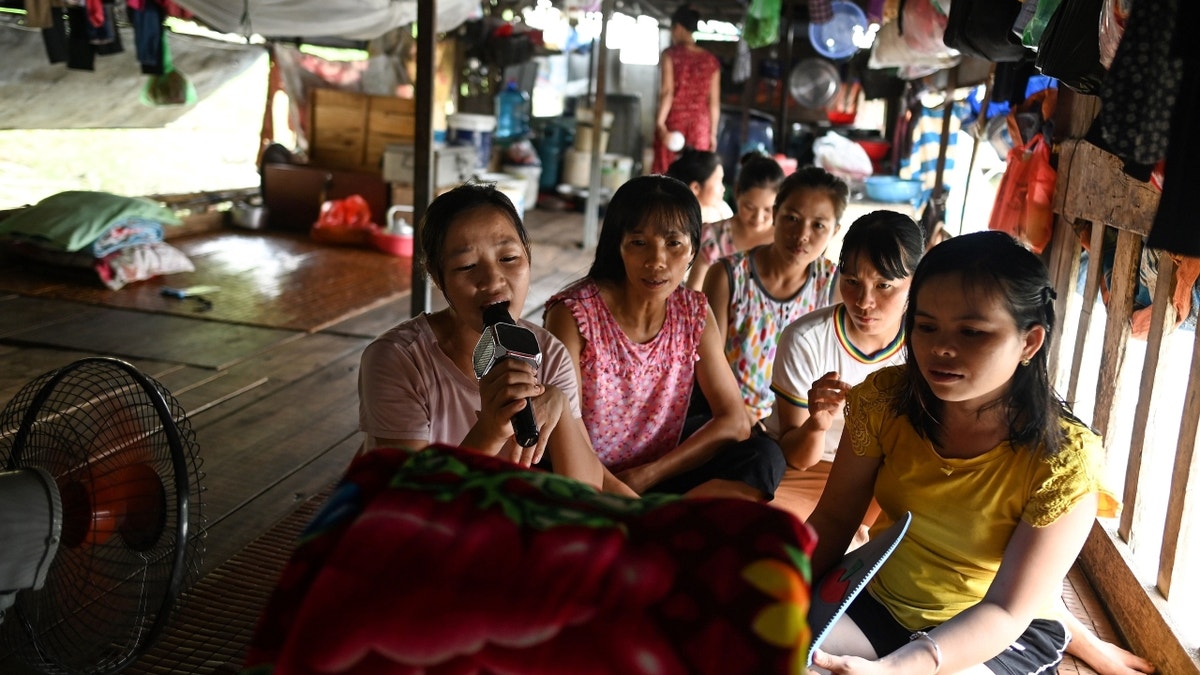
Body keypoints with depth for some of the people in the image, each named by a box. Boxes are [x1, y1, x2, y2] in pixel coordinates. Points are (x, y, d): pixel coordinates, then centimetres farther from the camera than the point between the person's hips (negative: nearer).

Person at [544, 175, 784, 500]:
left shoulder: (694, 313, -1)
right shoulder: (574, 314, -14)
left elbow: (734, 421, -2)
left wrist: (644, 476, -12)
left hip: (659, 475, 5)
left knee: (764, 460, -17)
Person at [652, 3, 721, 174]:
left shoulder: (671, 54, -2)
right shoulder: (711, 60, 7)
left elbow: (667, 92, -11)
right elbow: (714, 102, 6)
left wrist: (660, 124, -14)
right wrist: (713, 133, 11)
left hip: (673, 123, -2)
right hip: (700, 126, 2)